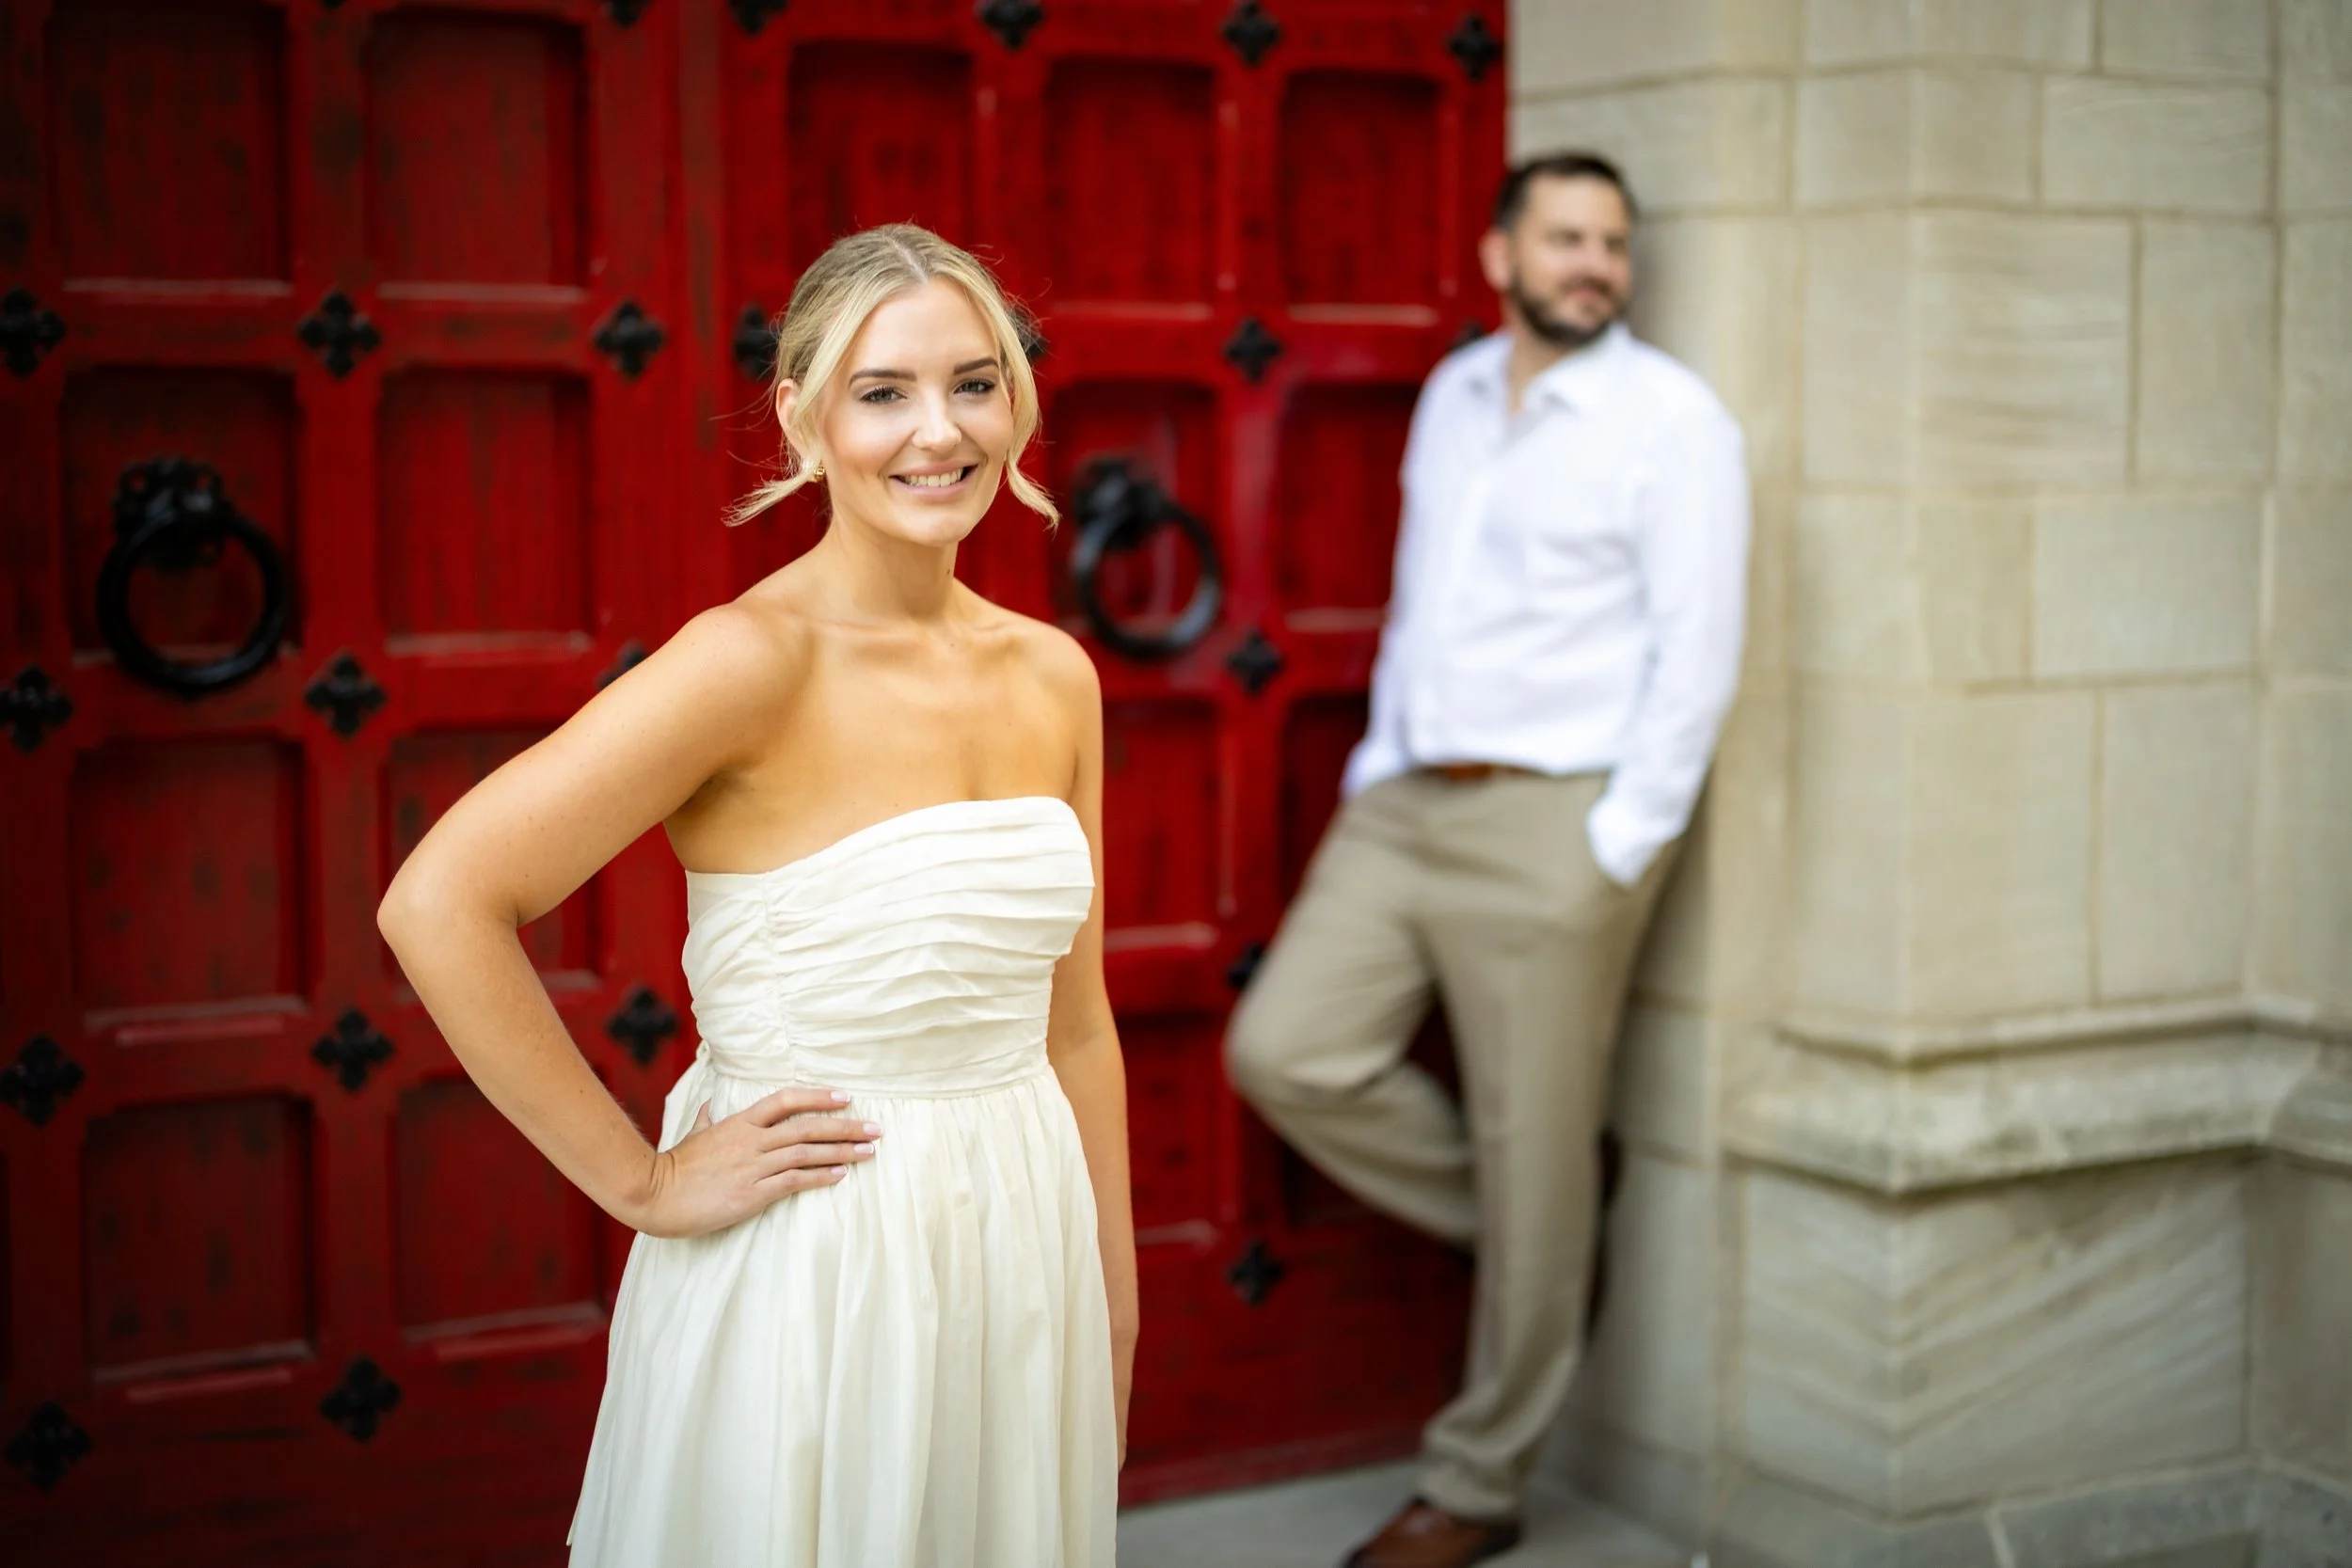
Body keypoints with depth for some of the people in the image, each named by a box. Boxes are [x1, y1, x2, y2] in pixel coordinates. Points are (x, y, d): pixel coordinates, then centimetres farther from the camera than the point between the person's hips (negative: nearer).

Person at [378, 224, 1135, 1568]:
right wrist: (641, 1182, -16)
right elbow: (441, 905, -23)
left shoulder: (1053, 676, 3)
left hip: (1020, 1264, 6)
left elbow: (1075, 1020, 11)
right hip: (808, 1288, -6)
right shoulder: (752, 661, -17)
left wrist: (1117, 1327, 13)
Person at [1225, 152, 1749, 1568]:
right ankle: (1527, 1236, 17)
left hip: (1549, 820, -6)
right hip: (1402, 807, 7)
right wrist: (1379, 761, 12)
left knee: (1533, 1163, 0)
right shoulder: (1454, 394, 14)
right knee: (1285, 1051, -4)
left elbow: (1698, 654, -11)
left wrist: (1616, 853, -14)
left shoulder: (1670, 418, -6)